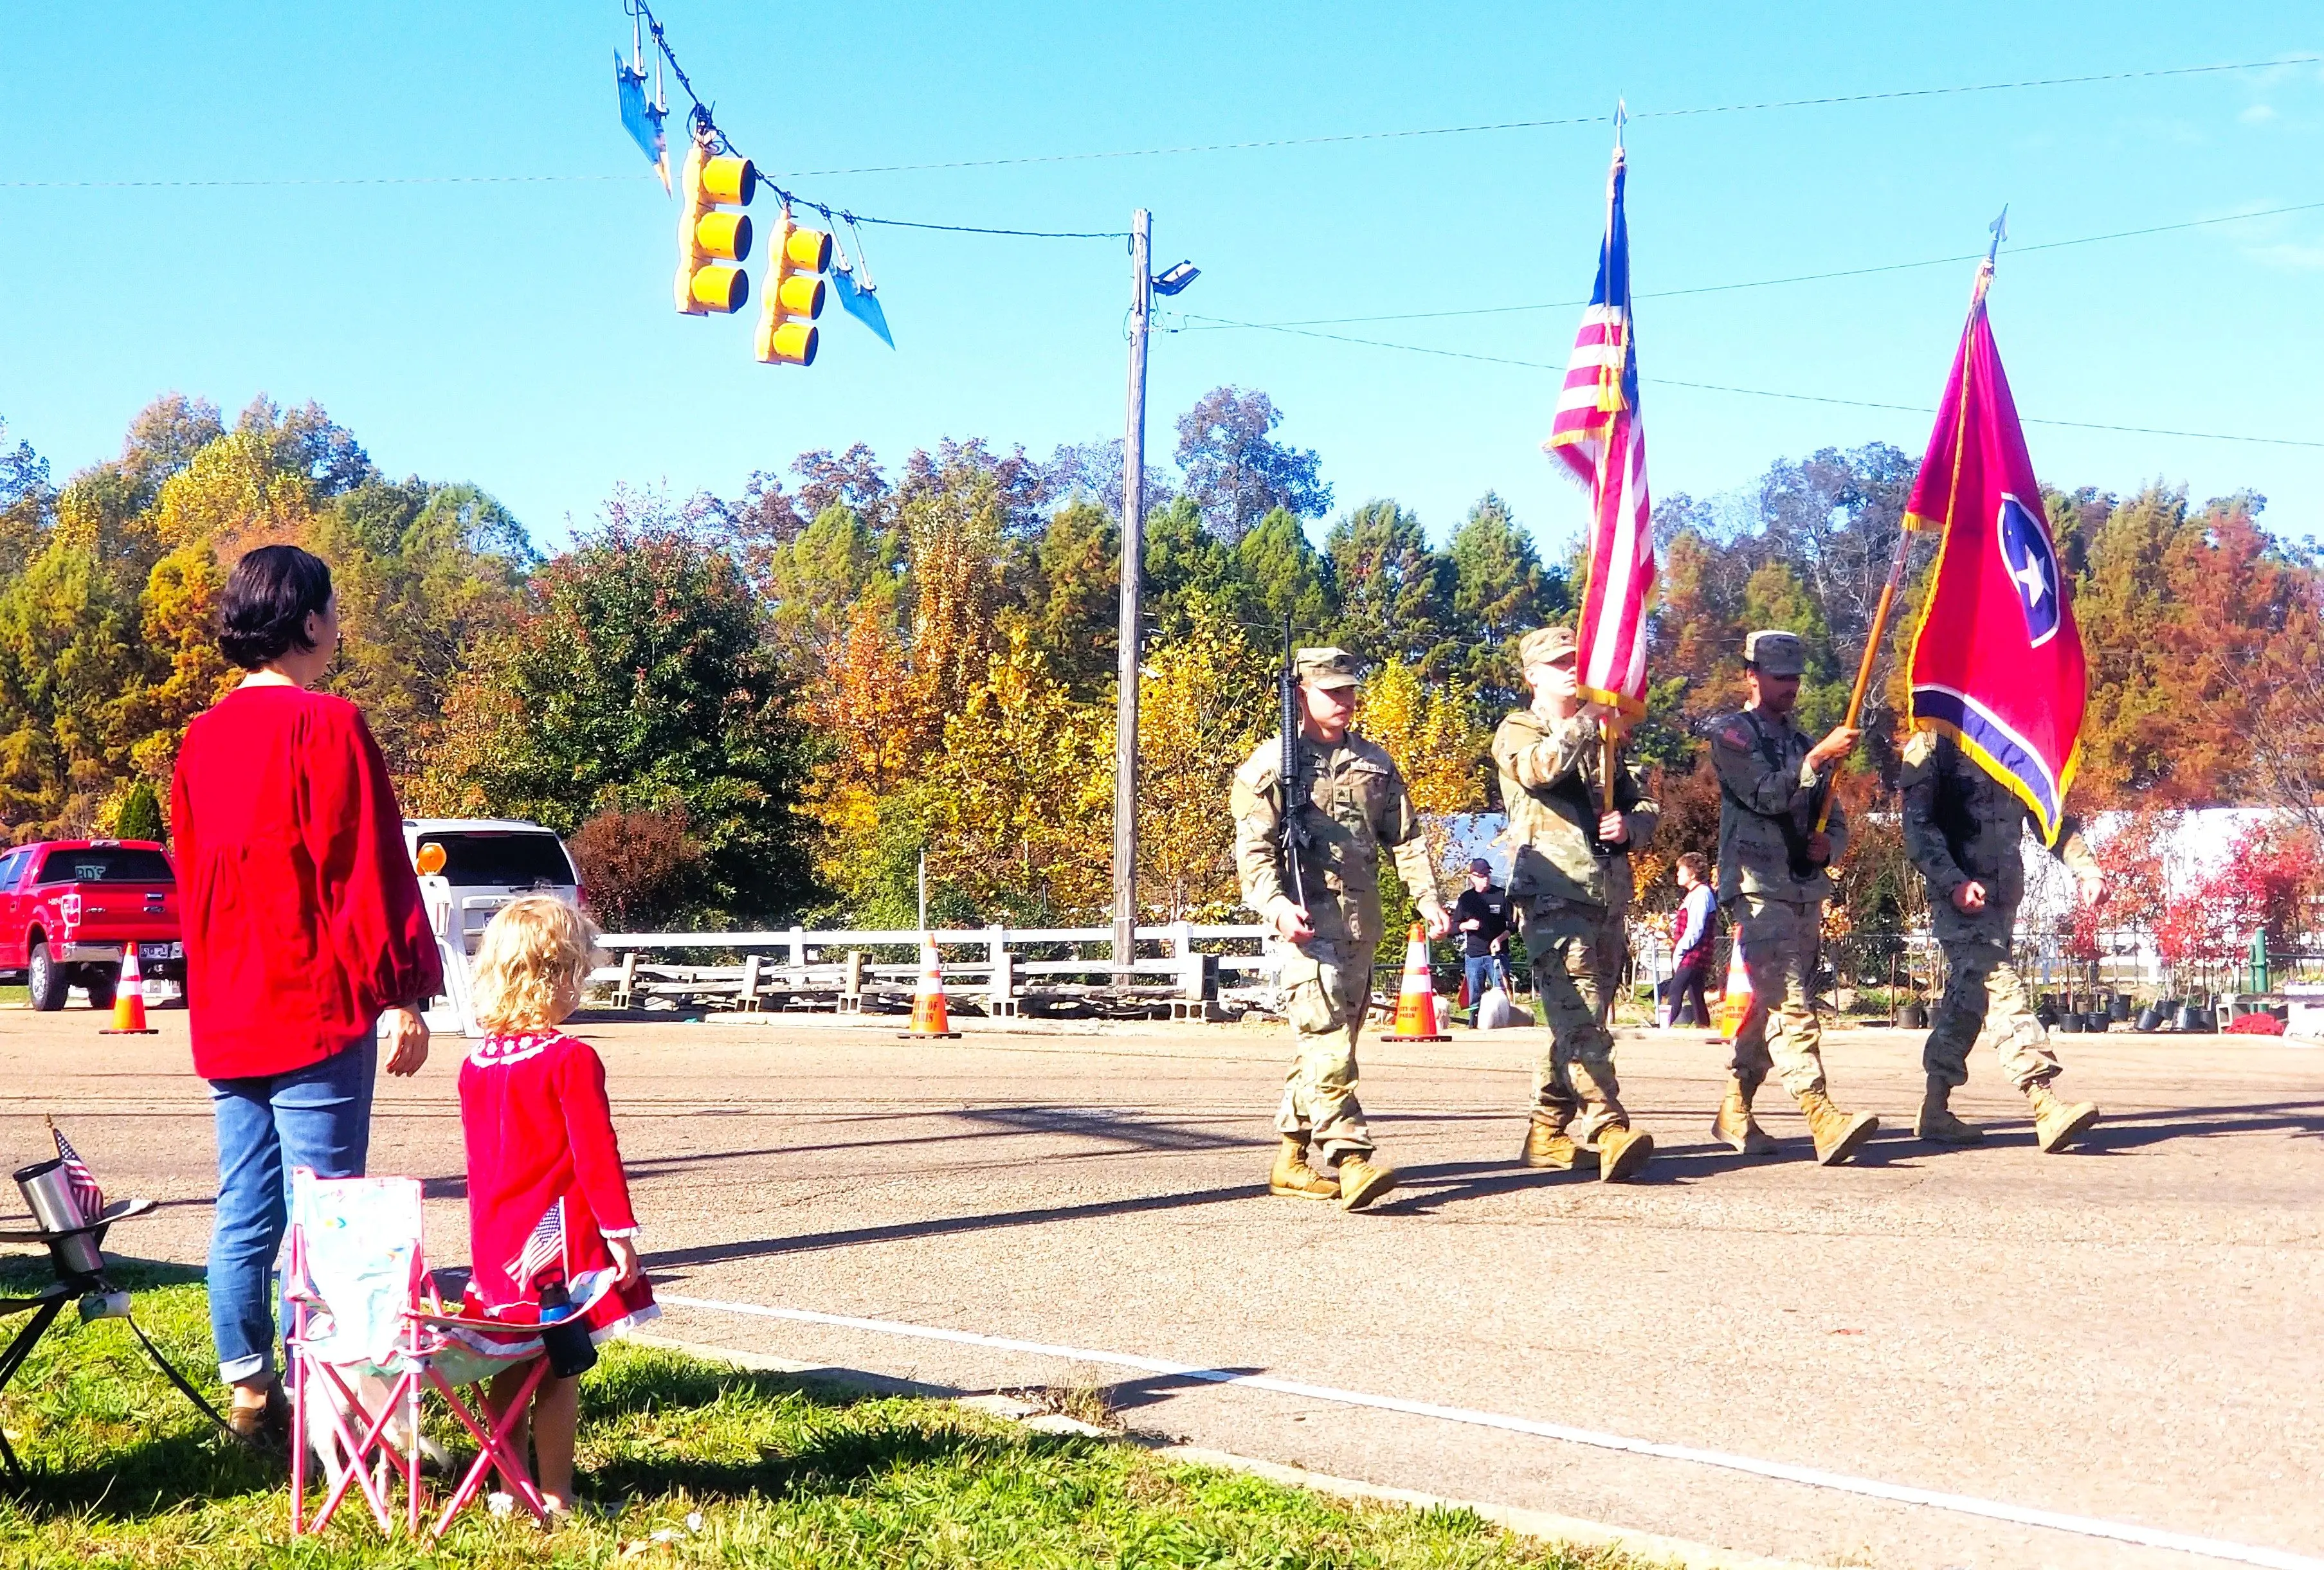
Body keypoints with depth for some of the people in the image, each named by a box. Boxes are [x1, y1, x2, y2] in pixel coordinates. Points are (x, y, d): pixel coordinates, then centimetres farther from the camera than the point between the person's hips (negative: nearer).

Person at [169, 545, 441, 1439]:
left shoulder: (204, 736, 13)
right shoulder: (327, 726, -11)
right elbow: (368, 870, -14)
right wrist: (401, 995, -11)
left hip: (226, 1021, 8)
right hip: (317, 1013, -8)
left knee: (243, 1215, 11)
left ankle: (248, 1389, 17)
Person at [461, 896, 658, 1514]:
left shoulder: (476, 1063, 7)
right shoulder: (571, 1060, -15)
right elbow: (595, 1154, -15)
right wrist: (620, 1232, -10)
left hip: (497, 1239, 6)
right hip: (559, 1238, -6)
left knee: (510, 1368, 14)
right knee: (557, 1370, -1)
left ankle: (510, 1485, 20)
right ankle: (554, 1496, 2)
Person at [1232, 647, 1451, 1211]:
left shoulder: (1375, 764, 17)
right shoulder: (1270, 764, 0)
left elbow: (1407, 839, 18)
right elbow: (1253, 847, -6)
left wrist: (1429, 900, 5)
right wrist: (1277, 906, -20)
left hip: (1363, 924, 7)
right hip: (1308, 921, -6)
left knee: (1333, 1039, 9)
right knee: (1327, 1038, -16)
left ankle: (1291, 1160, 18)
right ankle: (1351, 1159, -24)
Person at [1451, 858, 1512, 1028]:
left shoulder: (1501, 896, 3)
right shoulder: (1466, 898, 9)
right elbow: (1455, 926, 13)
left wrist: (1500, 938, -12)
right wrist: (1467, 925, -9)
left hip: (1497, 954, -2)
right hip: (1473, 955, 2)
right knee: (1474, 994, 2)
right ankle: (1473, 1021, 7)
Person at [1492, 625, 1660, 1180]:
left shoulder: (1601, 737, 24)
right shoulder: (1517, 731, 5)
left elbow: (1645, 803, 22)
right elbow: (1541, 768, -18)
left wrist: (1630, 825, 0)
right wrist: (1587, 716, -26)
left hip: (1609, 894, 7)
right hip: (1553, 893, -7)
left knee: (1577, 1018, 9)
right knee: (1578, 1016, -17)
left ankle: (1549, 1133, 17)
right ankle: (1606, 1127, -27)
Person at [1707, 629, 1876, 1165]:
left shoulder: (1800, 742, 21)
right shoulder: (1732, 733, 1)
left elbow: (1835, 821, 23)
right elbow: (1766, 796, -14)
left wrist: (1828, 843, 1)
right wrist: (1819, 757, -20)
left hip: (1807, 890, 8)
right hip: (1759, 888, -8)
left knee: (1769, 1007, 10)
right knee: (1789, 1004, -17)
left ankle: (1734, 1112, 21)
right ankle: (1823, 1120, -29)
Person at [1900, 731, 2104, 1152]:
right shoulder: (1933, 747, -2)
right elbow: (1917, 826, -10)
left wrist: (2085, 868, 6)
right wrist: (1954, 882, -21)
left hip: (2003, 896, 7)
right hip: (1962, 897, -7)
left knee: (1969, 999, 10)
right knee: (2002, 989, -17)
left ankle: (1935, 1110, 18)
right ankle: (2046, 1107, -26)